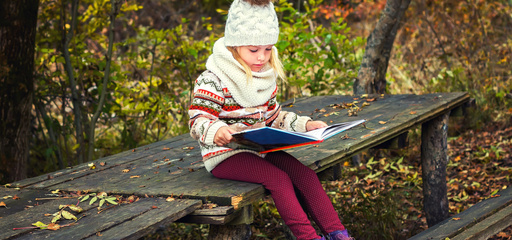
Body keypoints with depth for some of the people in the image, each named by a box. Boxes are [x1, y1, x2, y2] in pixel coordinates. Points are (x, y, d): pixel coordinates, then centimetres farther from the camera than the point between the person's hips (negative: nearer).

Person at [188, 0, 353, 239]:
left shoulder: (266, 77, 12)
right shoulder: (213, 80, -14)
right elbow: (198, 121, -19)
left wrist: (305, 125, 8)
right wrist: (217, 131, -41)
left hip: (260, 149, 7)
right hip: (225, 156, -7)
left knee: (304, 173, -13)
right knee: (278, 178, -27)